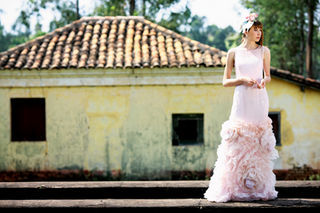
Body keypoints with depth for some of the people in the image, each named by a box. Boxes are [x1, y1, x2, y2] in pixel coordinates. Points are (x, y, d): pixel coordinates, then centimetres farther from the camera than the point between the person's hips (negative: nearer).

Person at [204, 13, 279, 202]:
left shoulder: (264, 51, 11)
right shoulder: (234, 53, 8)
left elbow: (268, 76, 18)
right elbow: (225, 81, 8)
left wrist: (263, 81, -5)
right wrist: (242, 80, -9)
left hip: (259, 99, 1)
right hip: (241, 99, -1)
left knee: (259, 142, -2)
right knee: (238, 142, -5)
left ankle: (259, 188, 3)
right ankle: (234, 188, -1)